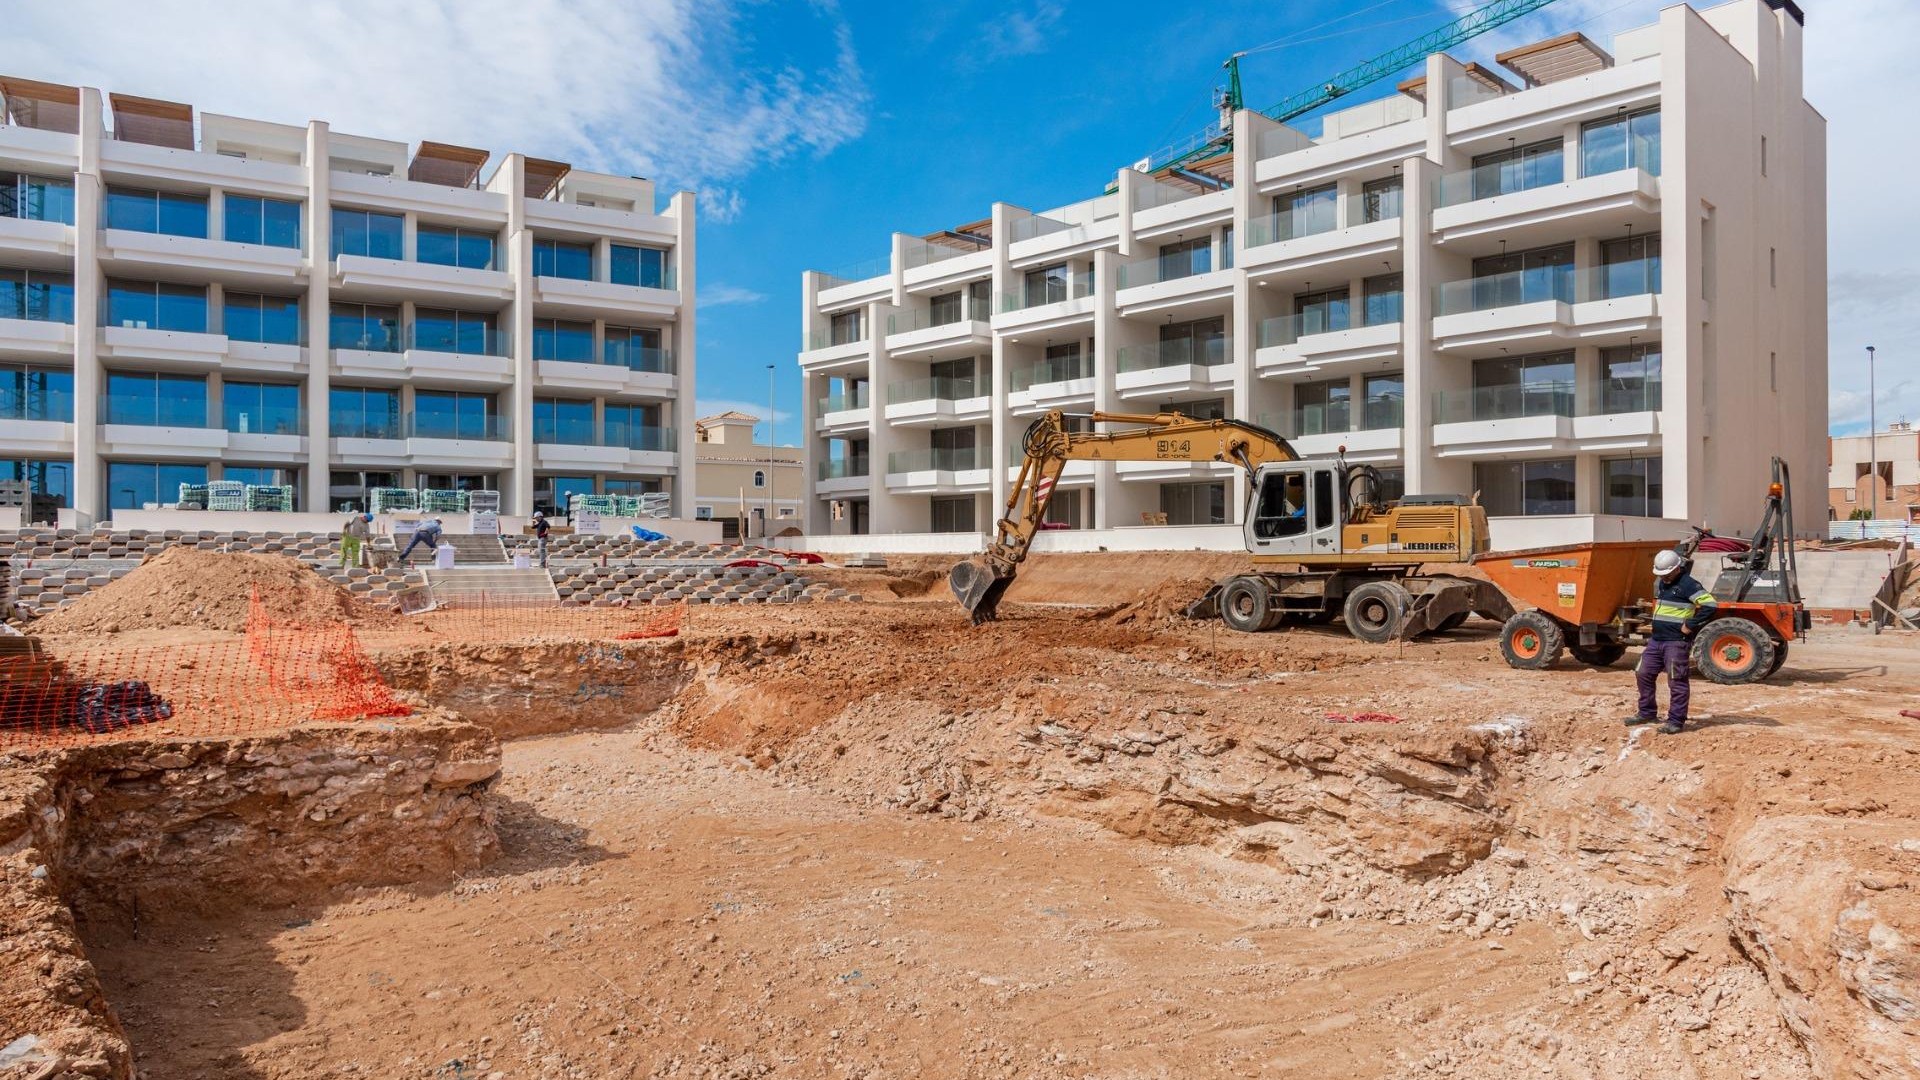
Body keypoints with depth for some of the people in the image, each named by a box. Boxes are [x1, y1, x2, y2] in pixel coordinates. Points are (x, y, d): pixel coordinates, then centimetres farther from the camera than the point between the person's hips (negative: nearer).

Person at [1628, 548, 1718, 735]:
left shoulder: (1687, 584, -14)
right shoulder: (1660, 583, 14)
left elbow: (1709, 605, -23)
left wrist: (1691, 625, -19)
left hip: (1677, 642, -9)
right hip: (1656, 640, 9)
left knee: (1677, 682, -3)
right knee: (1643, 673, 13)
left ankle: (1676, 721, 3)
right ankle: (1647, 712, 25)